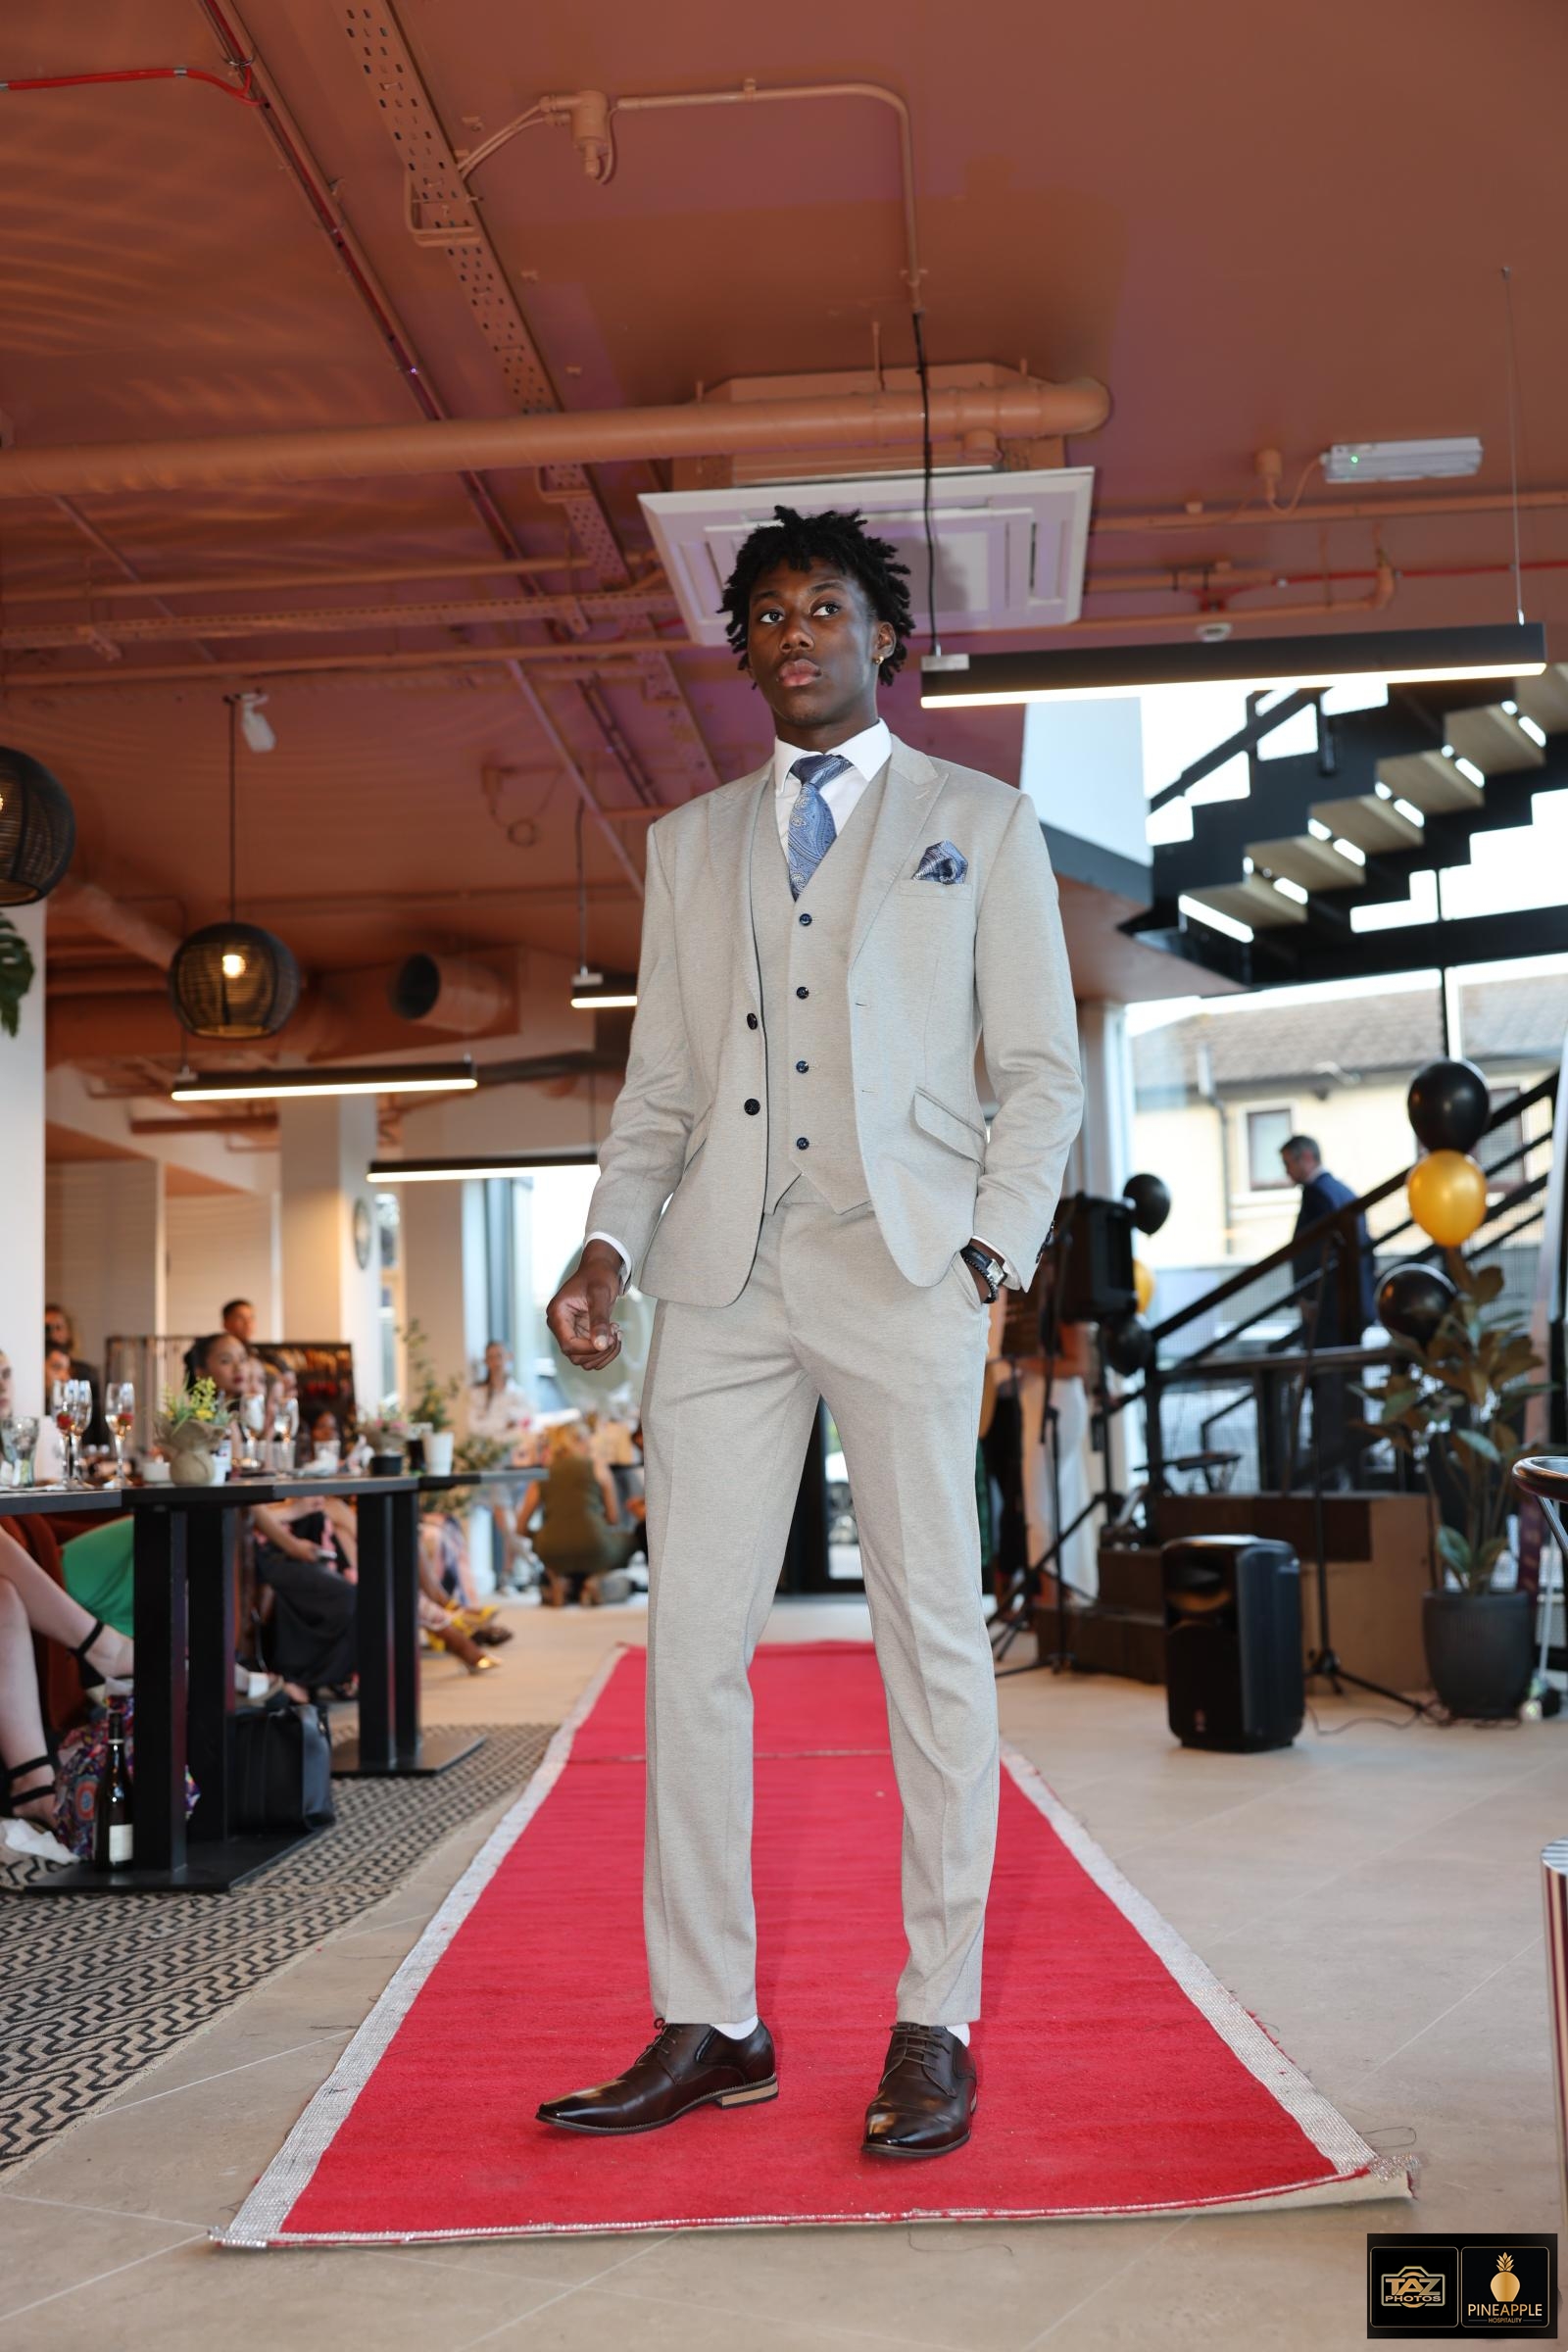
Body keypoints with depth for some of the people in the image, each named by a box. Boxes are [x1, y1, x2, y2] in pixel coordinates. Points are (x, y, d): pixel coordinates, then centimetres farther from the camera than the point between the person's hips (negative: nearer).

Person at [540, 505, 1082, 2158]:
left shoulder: (978, 823, 13)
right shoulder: (688, 844, 20)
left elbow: (1041, 1071, 8)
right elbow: (659, 1084, 16)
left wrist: (992, 1254, -5)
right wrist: (612, 1246, 1)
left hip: (902, 1265, -3)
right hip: (723, 1272, 3)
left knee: (931, 1636, -1)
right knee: (692, 1637, 0)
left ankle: (934, 2028, 9)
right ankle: (708, 2024, 10)